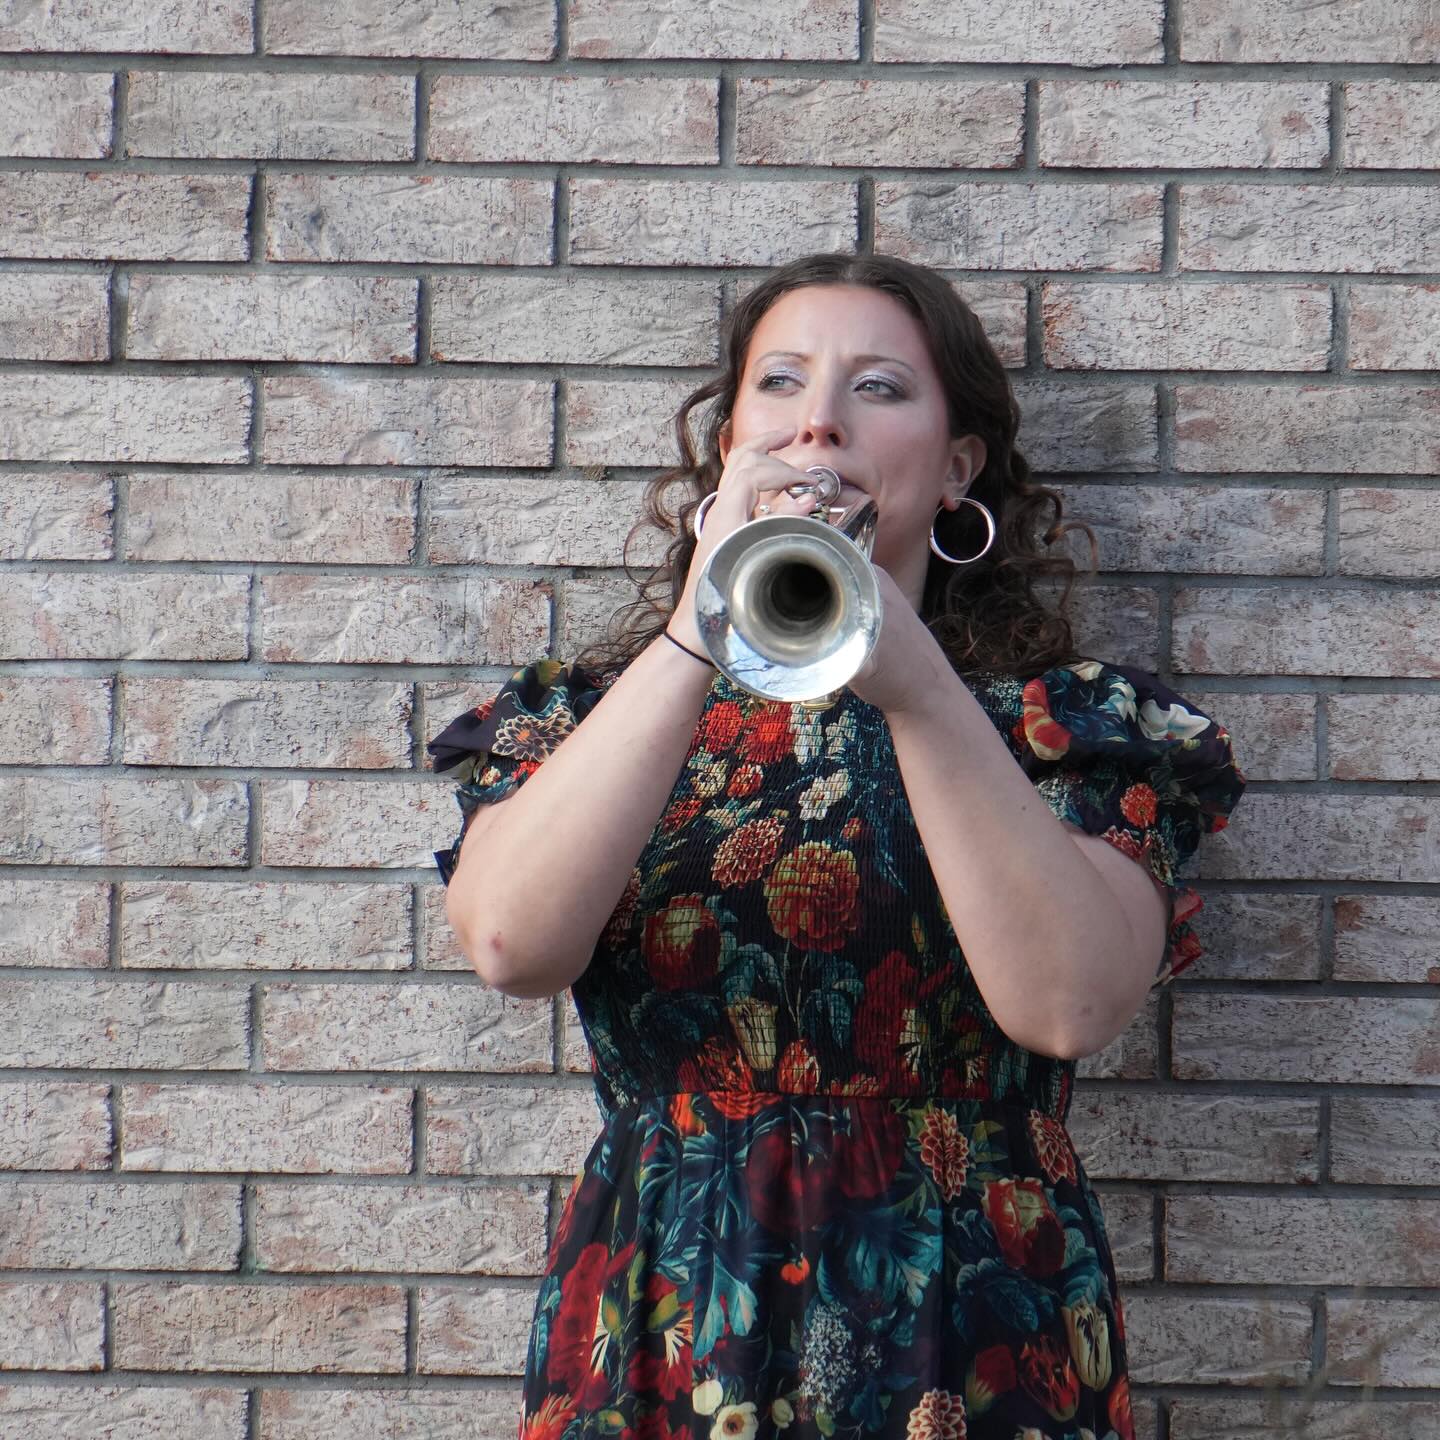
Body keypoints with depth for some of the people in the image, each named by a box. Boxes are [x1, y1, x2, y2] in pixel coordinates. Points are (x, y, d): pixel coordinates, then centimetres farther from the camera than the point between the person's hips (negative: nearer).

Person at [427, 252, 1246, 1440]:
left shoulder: (1076, 727, 3)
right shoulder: (590, 713, 8)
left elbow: (1070, 1006, -16)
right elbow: (514, 946, -14)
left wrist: (920, 690, -25)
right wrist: (698, 638, -21)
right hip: (661, 1342, 1)